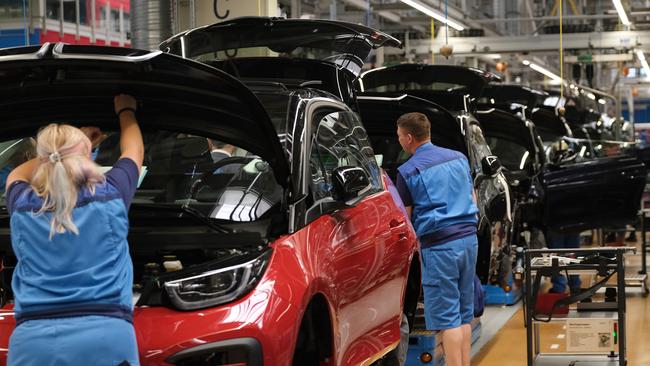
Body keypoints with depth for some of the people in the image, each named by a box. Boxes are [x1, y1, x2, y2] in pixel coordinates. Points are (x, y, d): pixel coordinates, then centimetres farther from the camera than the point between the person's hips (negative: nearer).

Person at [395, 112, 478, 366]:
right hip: (469, 238, 7)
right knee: (464, 316, 13)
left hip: (438, 245, -7)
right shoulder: (459, 158, 13)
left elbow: (404, 217, -1)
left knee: (447, 319, -5)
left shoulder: (408, 171, -6)